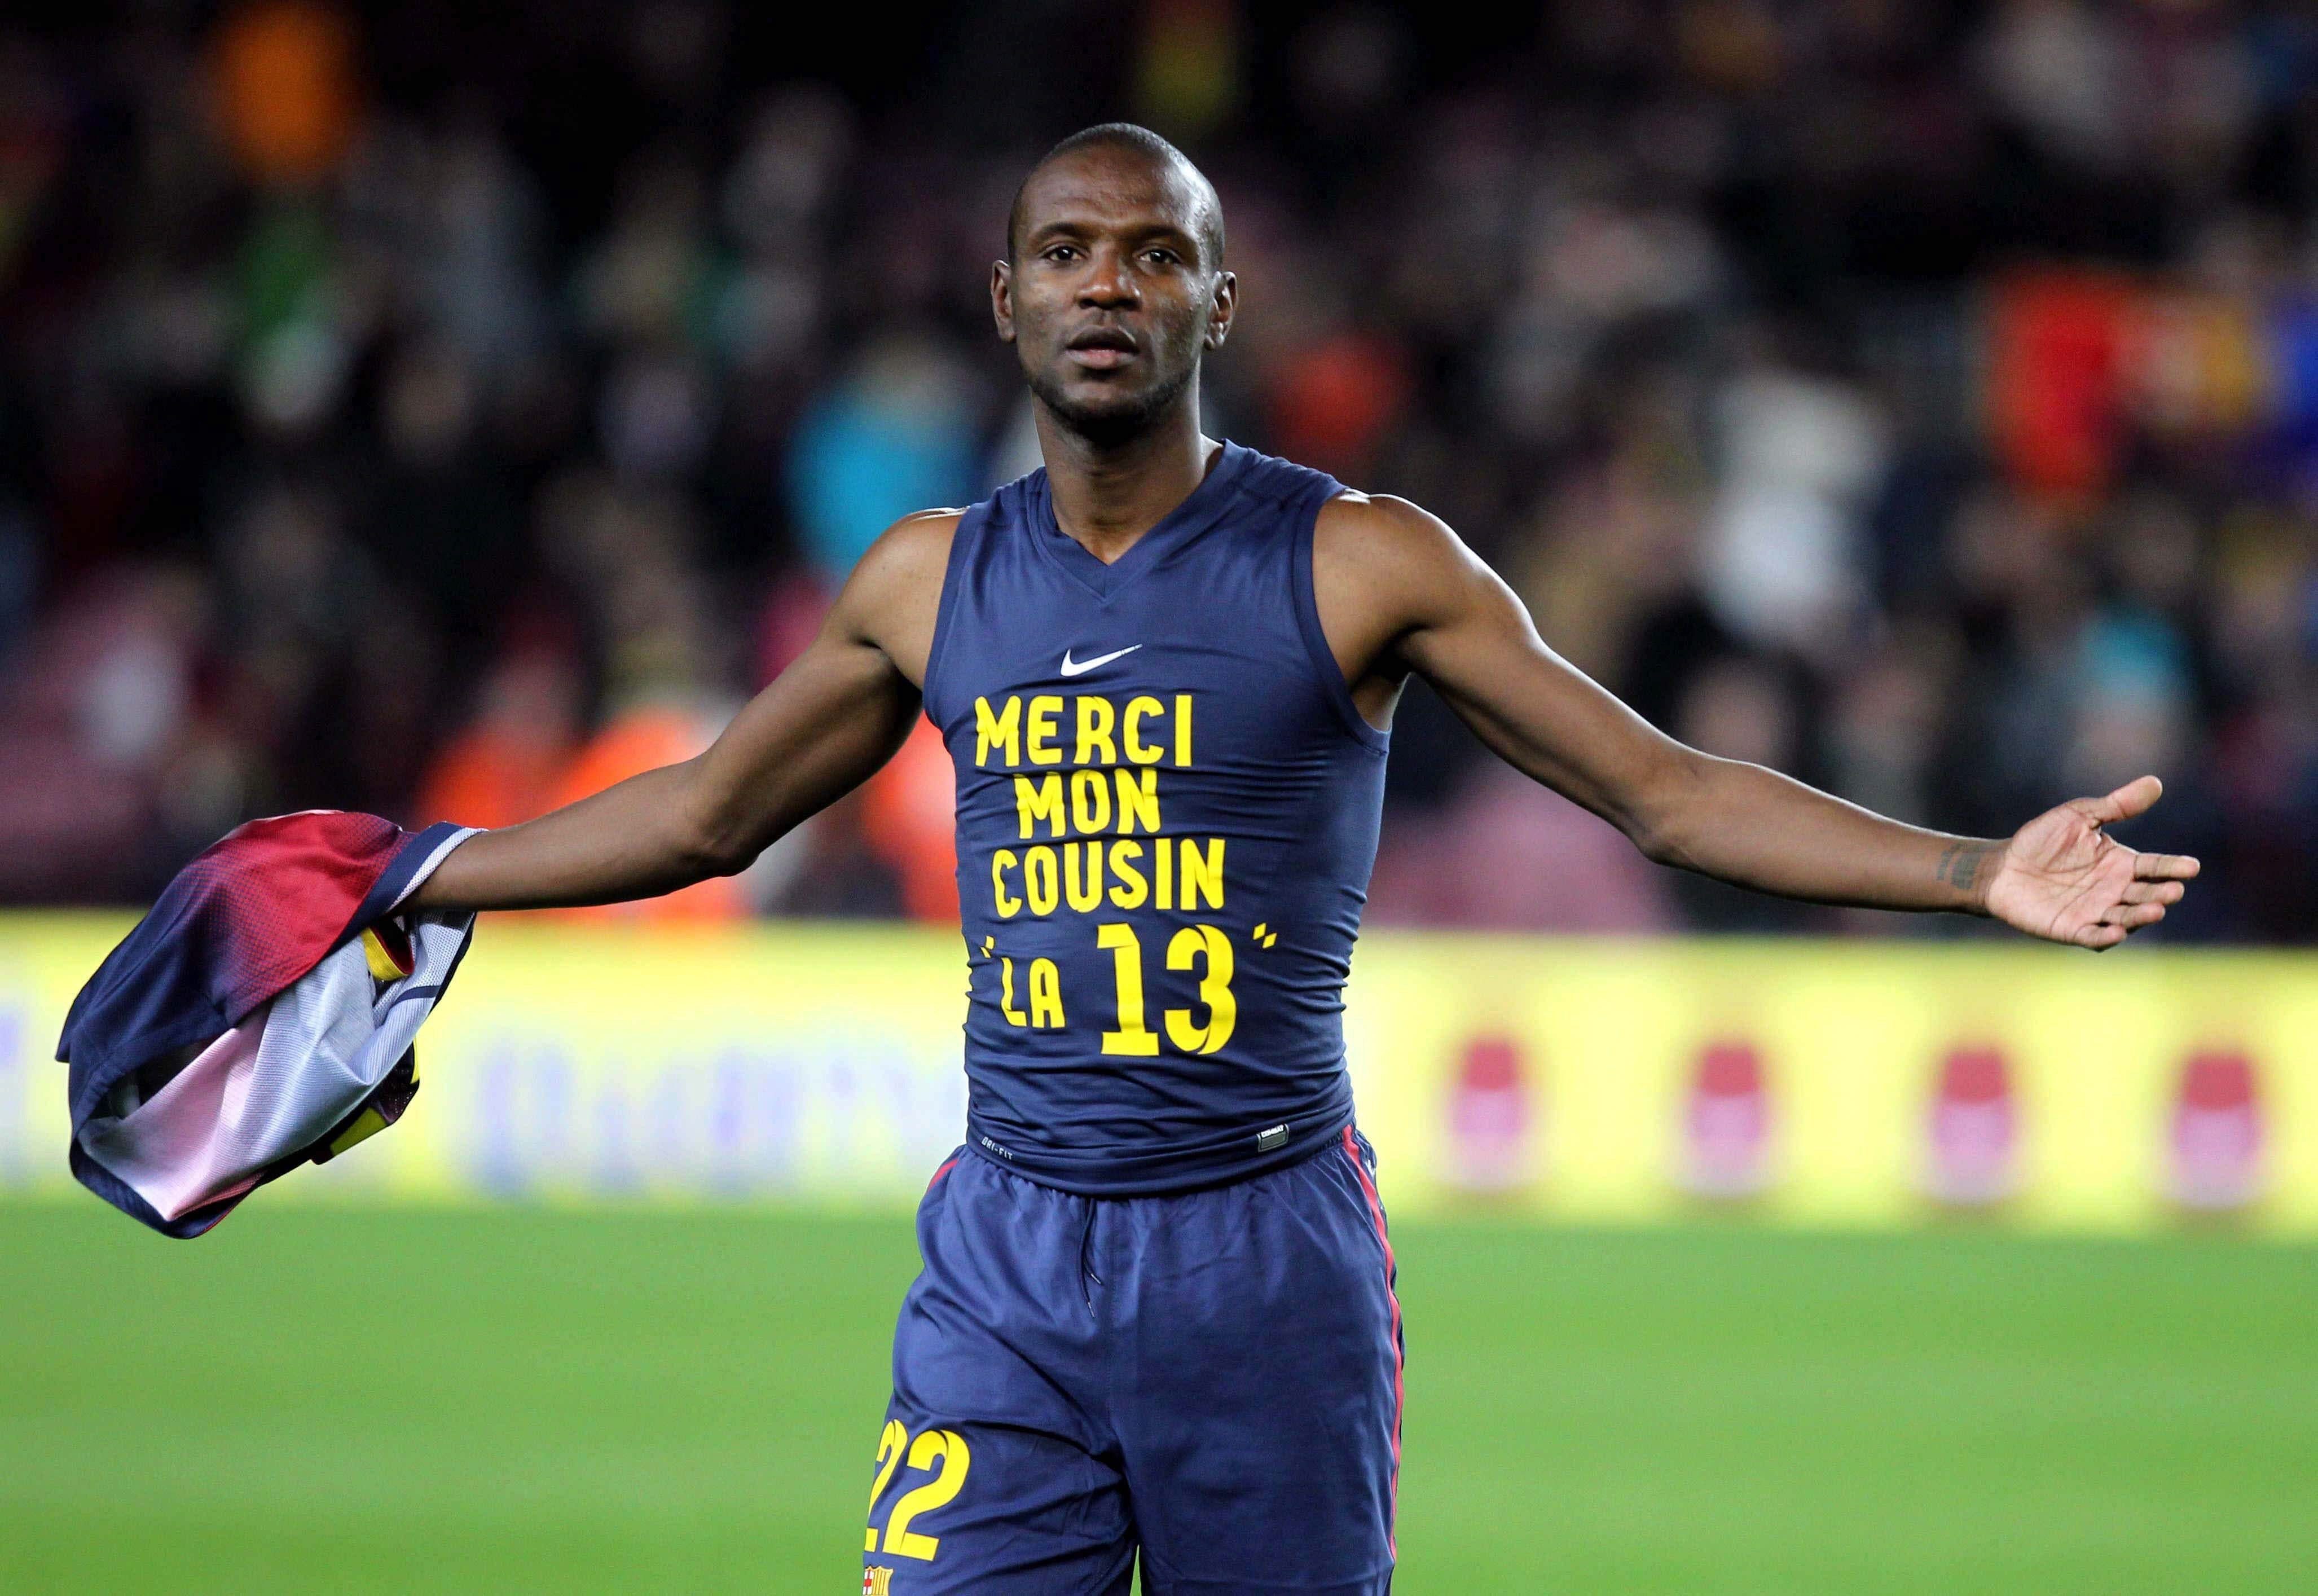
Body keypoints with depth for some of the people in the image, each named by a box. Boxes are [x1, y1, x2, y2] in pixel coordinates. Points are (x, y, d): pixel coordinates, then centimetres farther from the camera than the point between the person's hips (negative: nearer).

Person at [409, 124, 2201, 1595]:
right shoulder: (927, 584, 9)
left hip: (1266, 1257, -2)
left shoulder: (1361, 566, -1)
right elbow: (705, 814, 23)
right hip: (1007, 1262, 2)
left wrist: (1978, 870, -11)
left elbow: (1668, 793, 0)